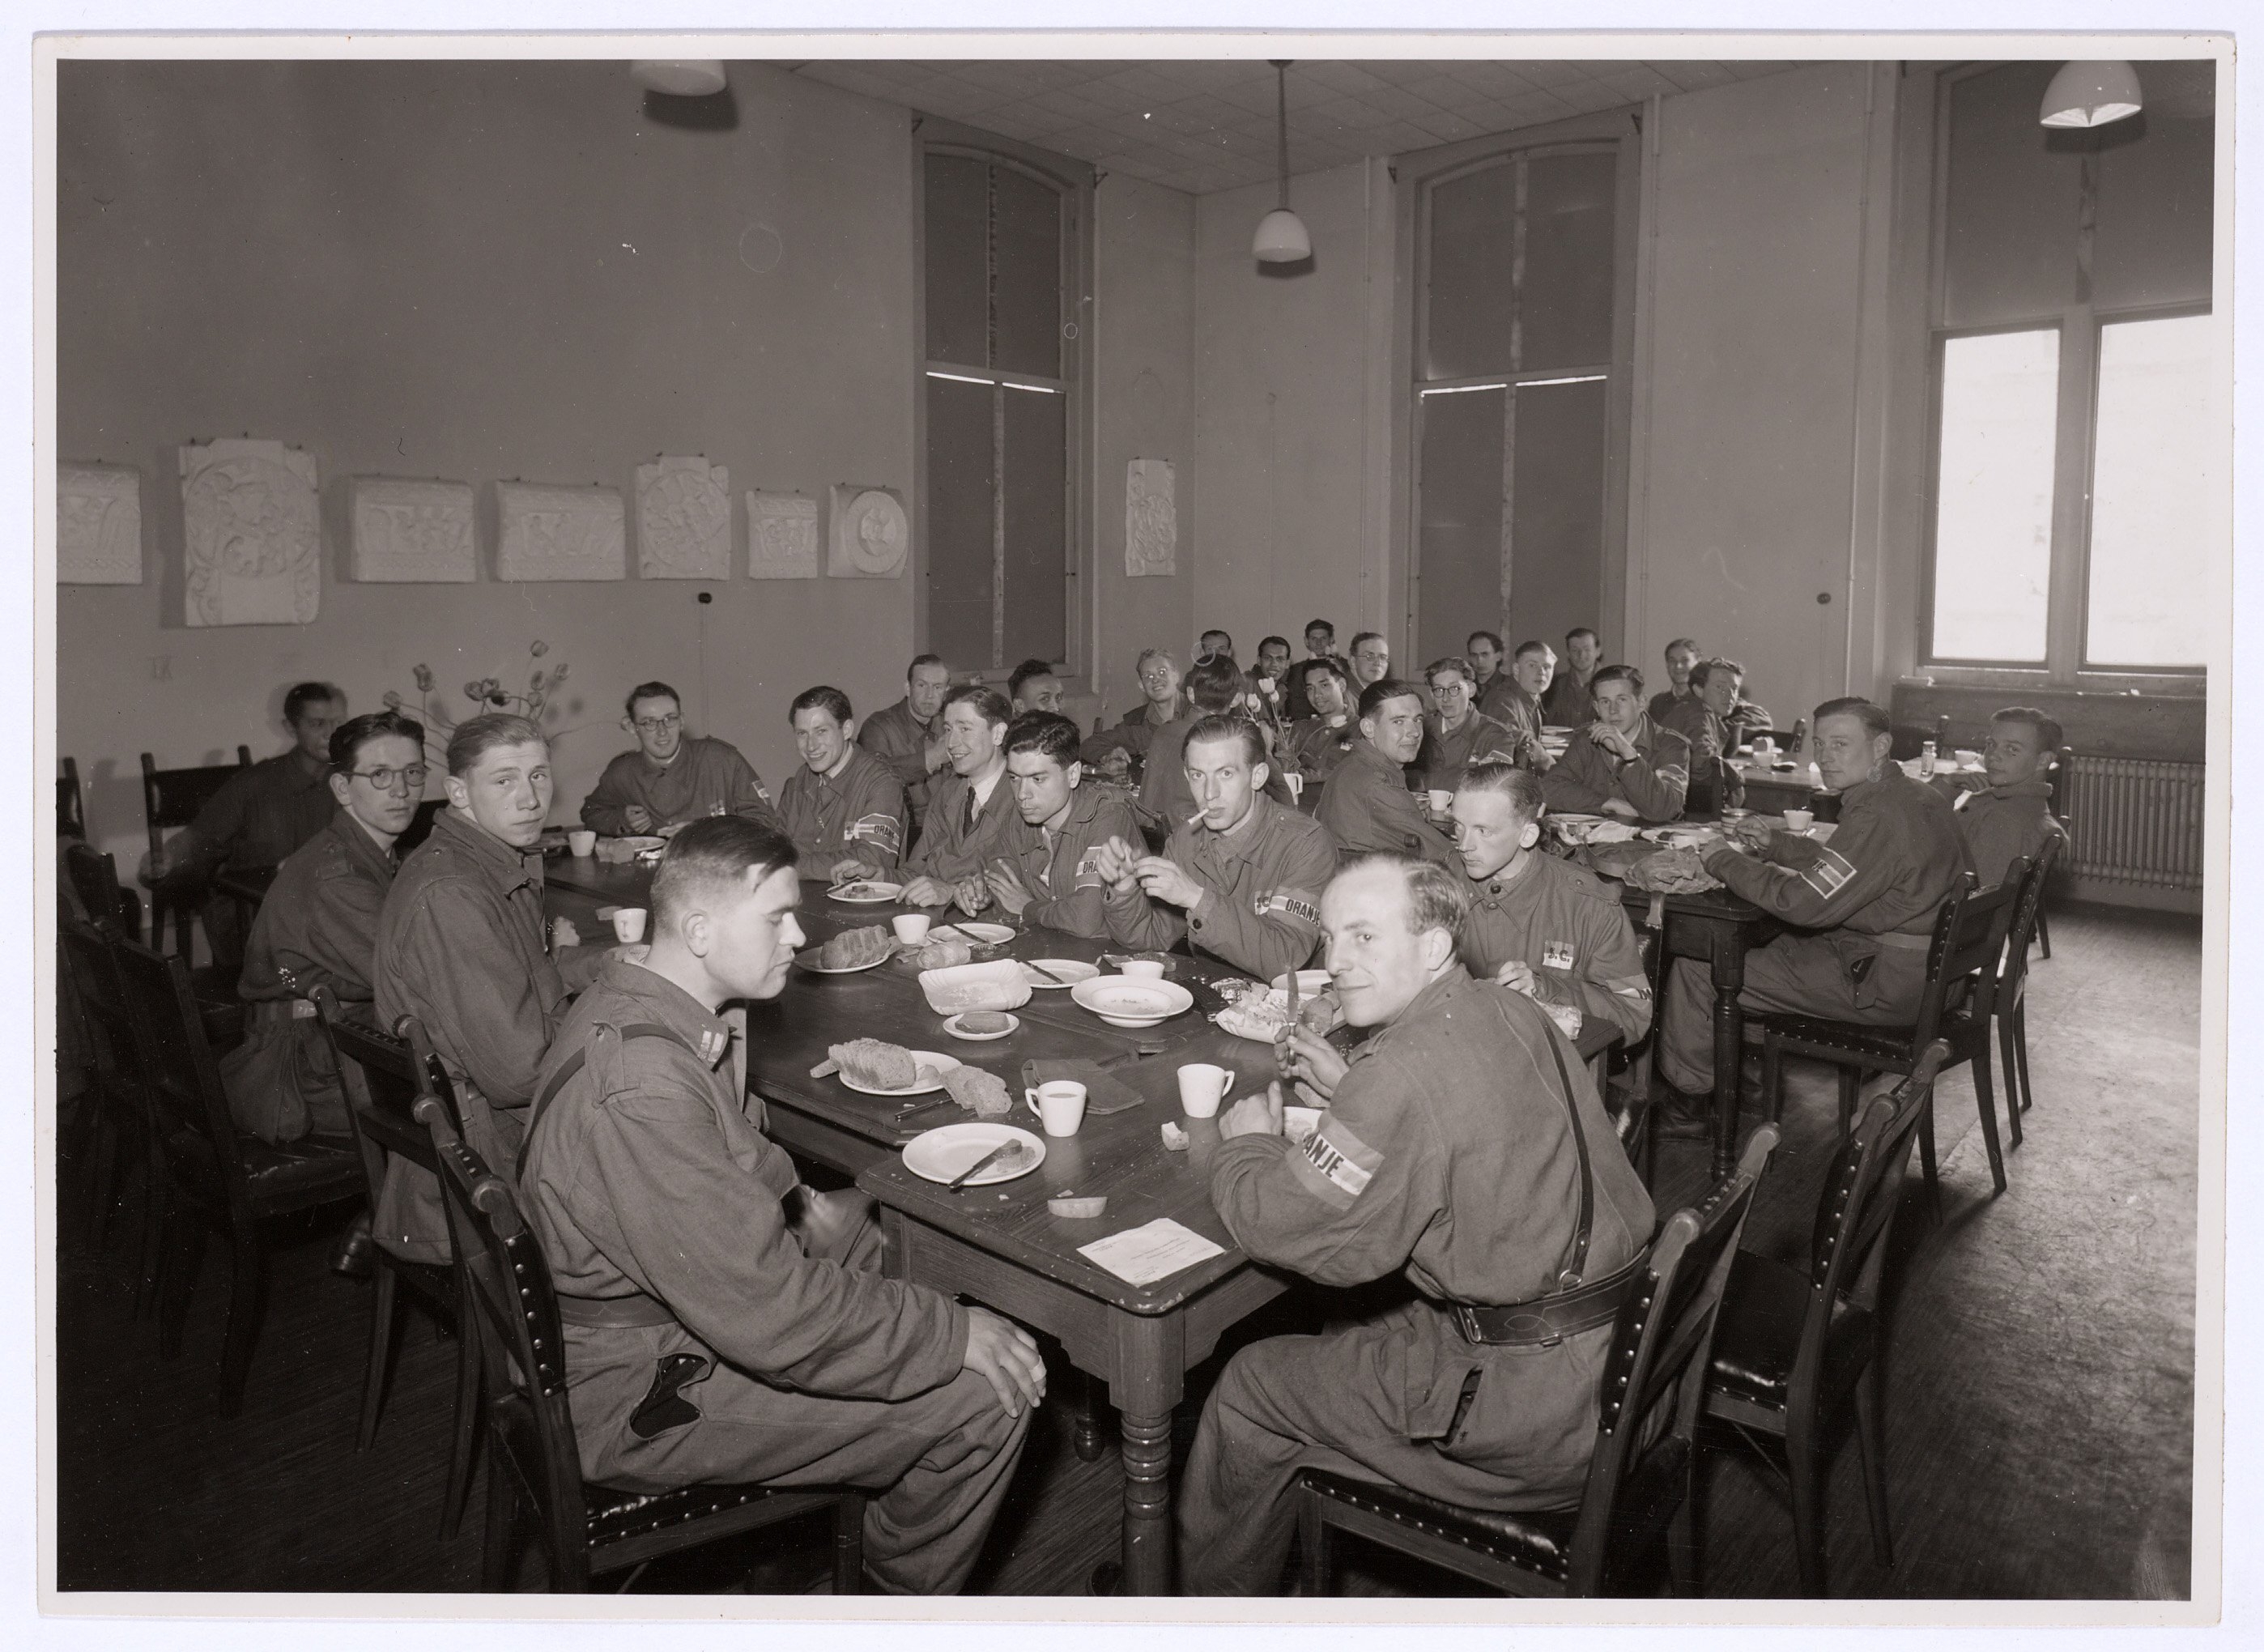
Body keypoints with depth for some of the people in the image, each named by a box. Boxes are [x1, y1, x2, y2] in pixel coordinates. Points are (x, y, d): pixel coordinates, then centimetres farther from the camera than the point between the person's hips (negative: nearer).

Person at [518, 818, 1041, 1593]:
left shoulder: (629, 1006, -1)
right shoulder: (639, 1090, -34)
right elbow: (769, 1312, -33)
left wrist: (799, 1204, 5)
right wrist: (953, 1334, -23)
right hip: (637, 1398, -10)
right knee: (987, 1397, -14)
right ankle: (907, 1594, 13)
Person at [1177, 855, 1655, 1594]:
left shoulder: (1406, 1073, -25)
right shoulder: (1513, 1013, 2)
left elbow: (1287, 1230, -20)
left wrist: (1246, 1145, -1)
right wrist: (1349, 1088, 14)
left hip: (1532, 1400, -9)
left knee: (1251, 1386, 6)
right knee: (1345, 1337, 28)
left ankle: (1212, 1599, 29)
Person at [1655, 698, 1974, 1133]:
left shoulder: (1880, 816, -25)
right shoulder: (1915, 796, 8)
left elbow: (1804, 903, -28)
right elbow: (1844, 863, 22)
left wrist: (1725, 860, -15)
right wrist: (1774, 843, 9)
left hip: (1881, 983, -10)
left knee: (1696, 968, -7)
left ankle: (1687, 1101, 11)